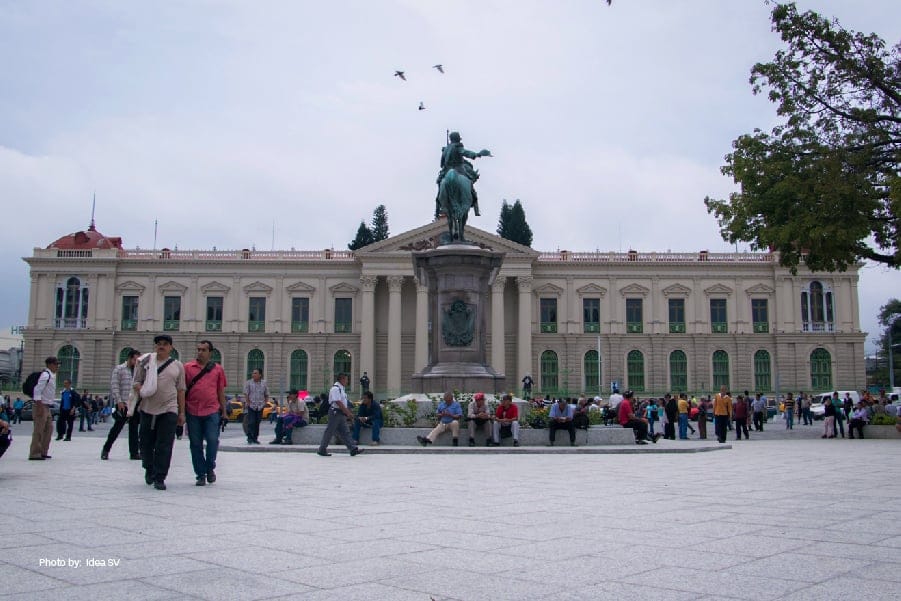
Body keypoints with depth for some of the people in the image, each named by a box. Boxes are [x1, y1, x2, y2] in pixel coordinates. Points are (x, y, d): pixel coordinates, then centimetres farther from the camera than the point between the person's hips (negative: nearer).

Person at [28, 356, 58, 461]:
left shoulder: (52, 375, 14)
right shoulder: (45, 375, -16)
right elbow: (37, 390, -23)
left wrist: (43, 407, 21)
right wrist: (39, 407, -25)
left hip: (46, 406, 10)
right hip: (40, 405, -10)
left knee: (49, 428, 14)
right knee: (39, 430, -6)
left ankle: (43, 452, 21)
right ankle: (34, 454, -1)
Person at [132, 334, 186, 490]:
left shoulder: (177, 365, 9)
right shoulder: (145, 362, 7)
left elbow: (180, 390, 10)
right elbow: (136, 382, 9)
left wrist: (182, 412, 7)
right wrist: (138, 388, -15)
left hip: (169, 410, -1)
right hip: (148, 409, 1)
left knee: (164, 447, -6)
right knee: (146, 443, 10)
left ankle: (159, 478, 1)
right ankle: (149, 469, 37)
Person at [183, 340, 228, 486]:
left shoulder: (218, 369, 7)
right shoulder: (187, 367, 5)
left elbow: (221, 391, 11)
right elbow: (183, 390, 6)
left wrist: (224, 411, 10)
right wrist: (182, 411, 3)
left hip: (212, 411, 0)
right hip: (192, 412, 1)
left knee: (213, 440, -7)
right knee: (195, 444, 6)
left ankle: (210, 468, 18)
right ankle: (200, 474, 16)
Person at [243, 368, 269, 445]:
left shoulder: (264, 383, 9)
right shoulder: (248, 383, 2)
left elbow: (266, 395, 15)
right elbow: (246, 394, -2)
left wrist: (265, 402, 5)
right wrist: (248, 402, -8)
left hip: (260, 407, 3)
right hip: (251, 406, -3)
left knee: (257, 423, 6)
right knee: (251, 423, -9)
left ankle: (255, 438, 13)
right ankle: (250, 438, -6)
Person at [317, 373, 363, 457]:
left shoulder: (341, 388, 14)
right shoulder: (335, 388, -17)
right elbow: (338, 403, -23)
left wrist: (348, 413, 15)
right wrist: (347, 412, -21)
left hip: (341, 414, 10)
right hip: (335, 412, -10)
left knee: (344, 432, 6)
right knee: (329, 432, -1)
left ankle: (353, 449, 4)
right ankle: (322, 450, 8)